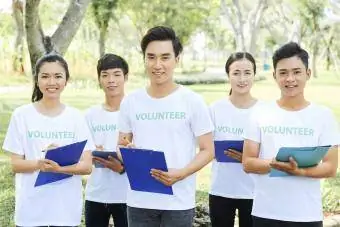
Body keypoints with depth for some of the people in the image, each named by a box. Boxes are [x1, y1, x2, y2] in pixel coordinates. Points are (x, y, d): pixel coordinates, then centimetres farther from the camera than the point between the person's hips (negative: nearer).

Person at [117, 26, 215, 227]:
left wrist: (181, 174, -19)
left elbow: (207, 150, -2)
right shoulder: (130, 102, 4)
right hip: (139, 201, 3)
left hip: (179, 203, -2)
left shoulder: (192, 101, -4)